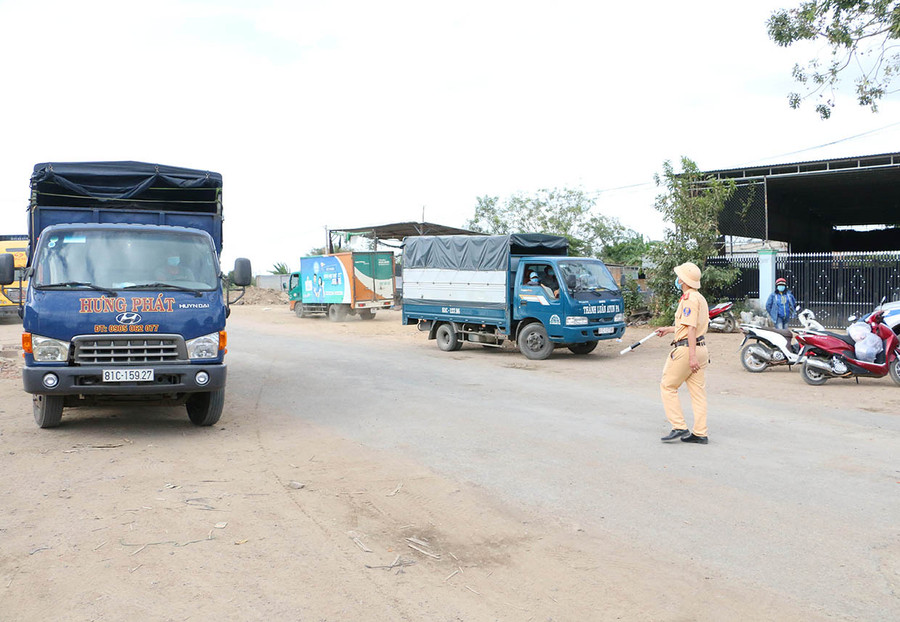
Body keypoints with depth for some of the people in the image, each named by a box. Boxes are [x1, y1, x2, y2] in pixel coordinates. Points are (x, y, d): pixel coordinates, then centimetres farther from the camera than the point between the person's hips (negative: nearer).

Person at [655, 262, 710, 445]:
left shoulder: (689, 299, -14)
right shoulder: (700, 298, 18)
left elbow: (691, 328, -20)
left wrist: (692, 356, -25)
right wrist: (669, 329, 36)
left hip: (686, 348, -9)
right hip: (701, 348, 9)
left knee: (668, 386, 1)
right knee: (698, 392, 7)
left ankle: (679, 428, -2)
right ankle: (700, 433, 7)